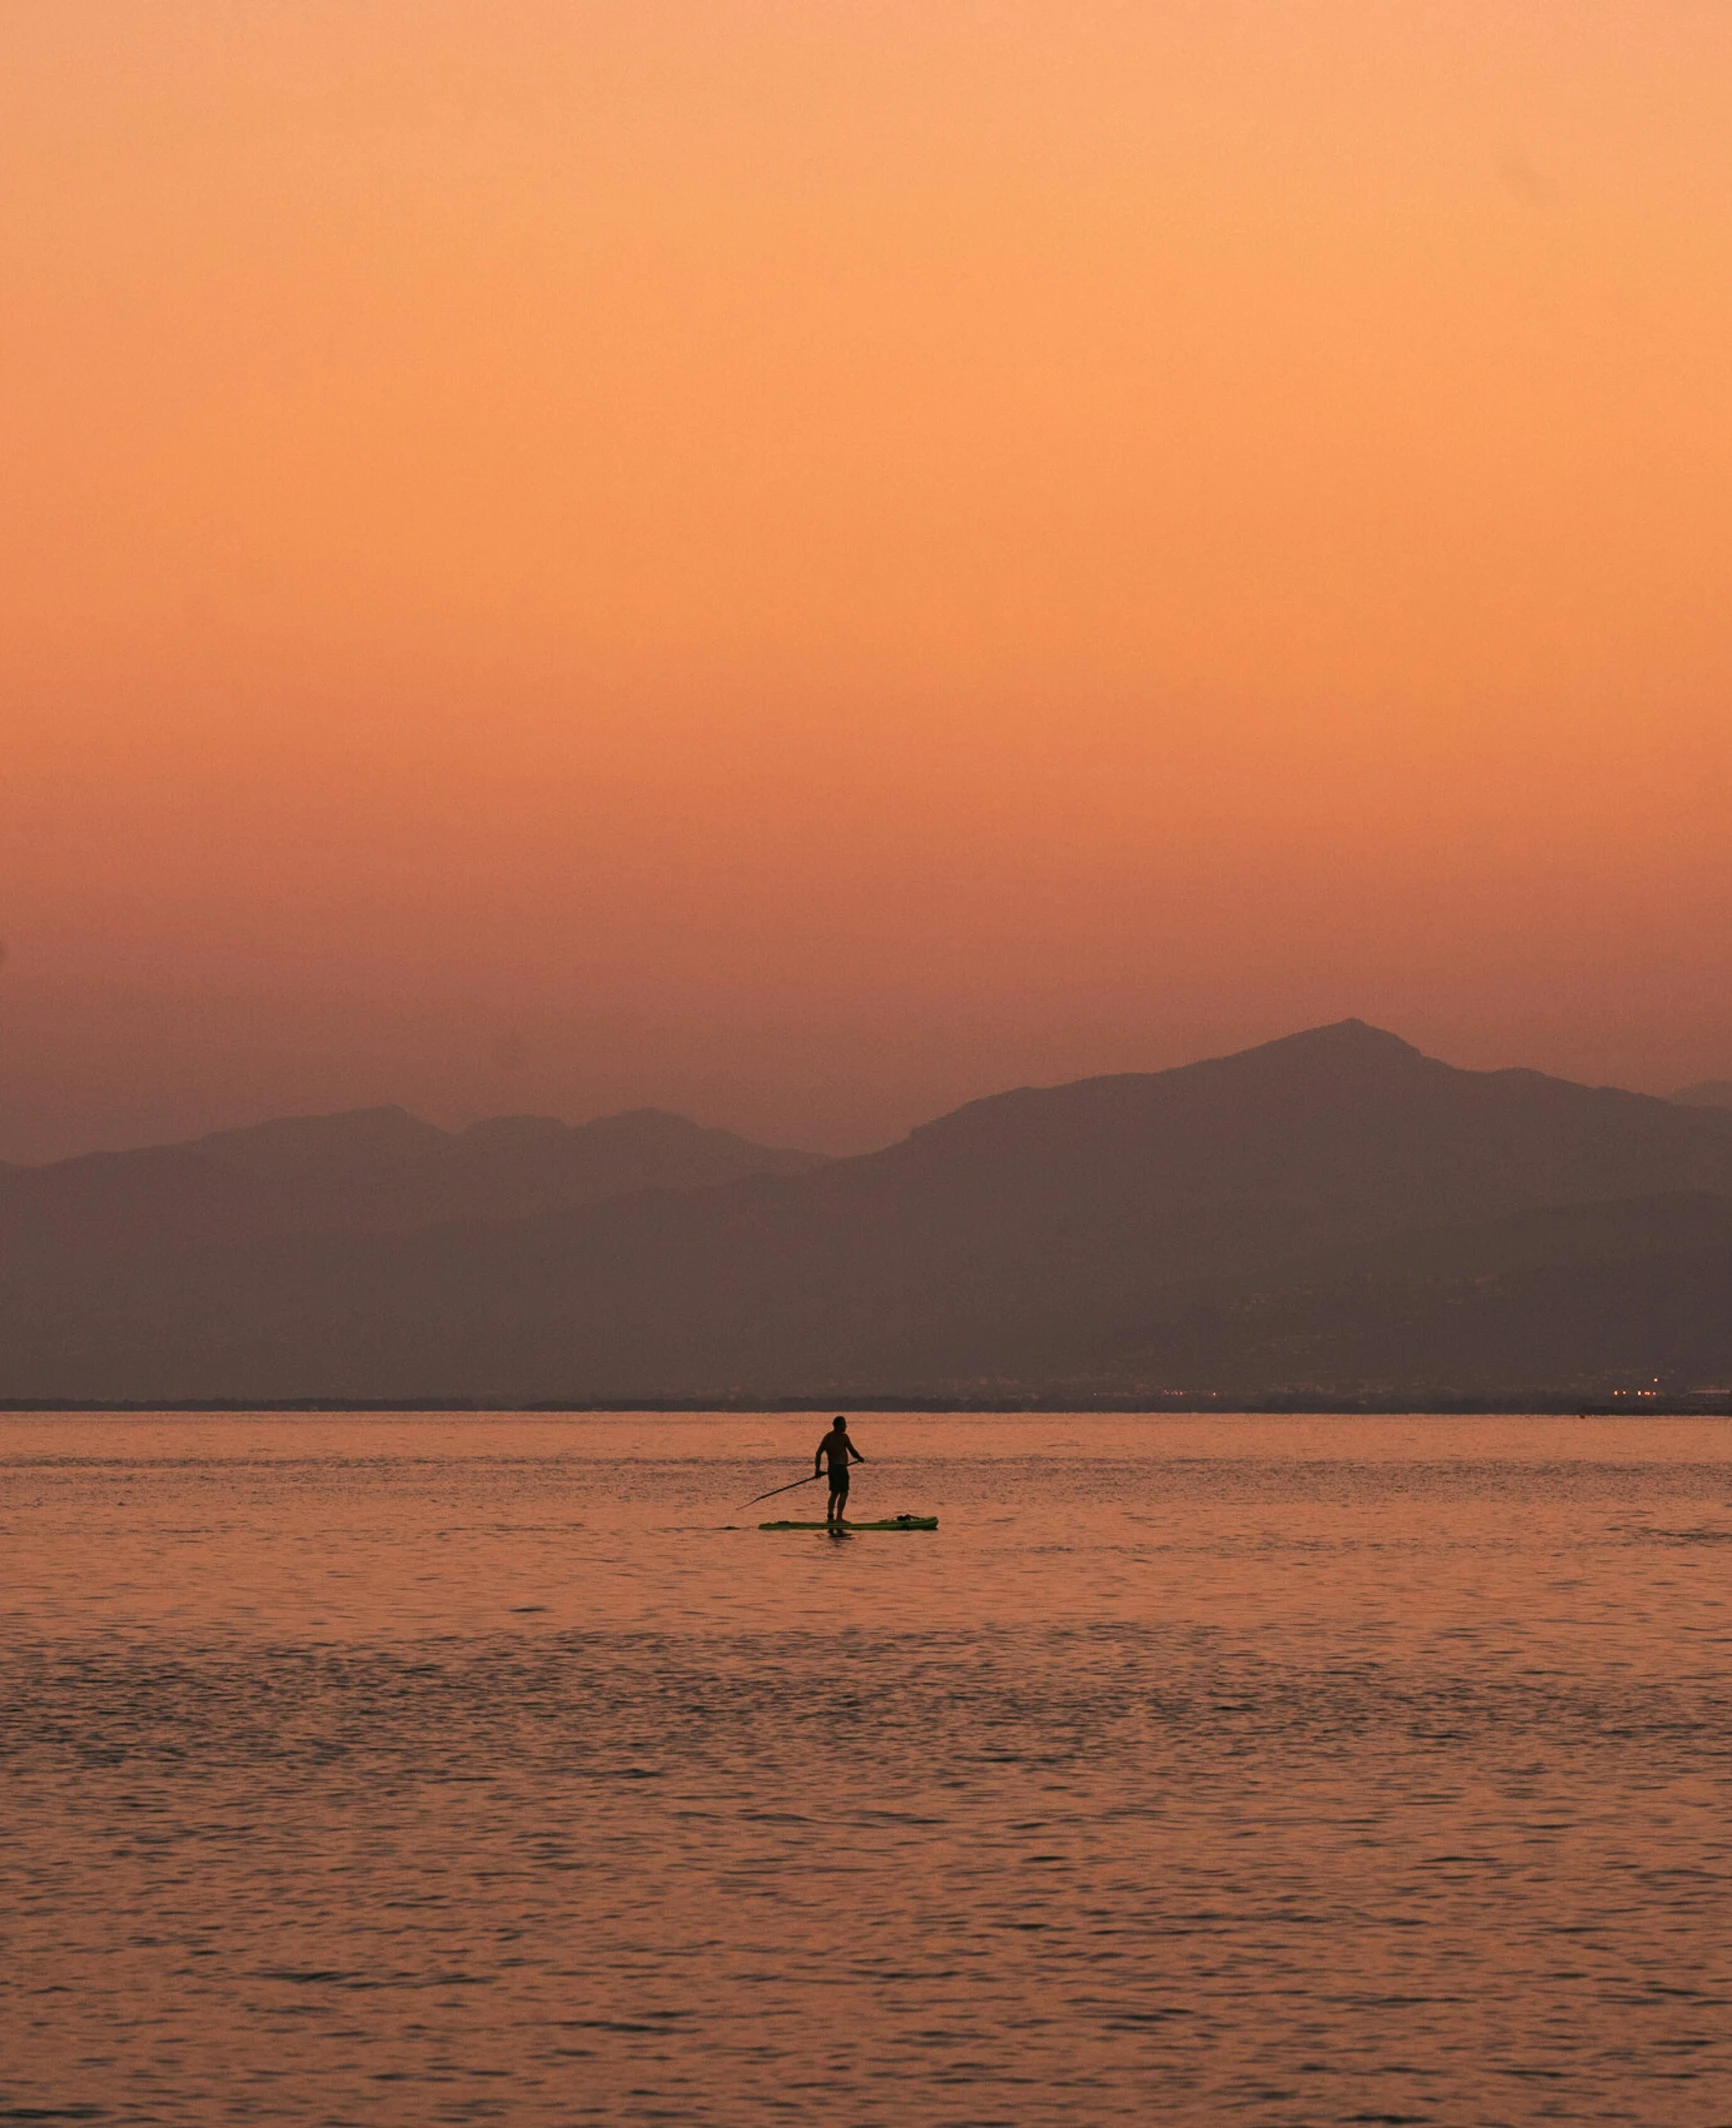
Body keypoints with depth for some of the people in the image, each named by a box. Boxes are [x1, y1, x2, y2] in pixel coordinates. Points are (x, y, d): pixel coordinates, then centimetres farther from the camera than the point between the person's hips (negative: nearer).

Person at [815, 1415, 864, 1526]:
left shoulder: (827, 1437, 9)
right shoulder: (843, 1437, -12)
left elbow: (818, 1454, 7)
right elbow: (852, 1451, -8)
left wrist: (817, 1469, 12)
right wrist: (861, 1458, 11)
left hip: (831, 1467, 8)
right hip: (840, 1467, -8)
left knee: (834, 1492, 17)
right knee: (843, 1493, -2)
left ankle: (830, 1516, 16)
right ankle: (839, 1517, -6)